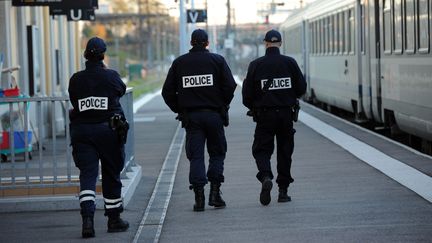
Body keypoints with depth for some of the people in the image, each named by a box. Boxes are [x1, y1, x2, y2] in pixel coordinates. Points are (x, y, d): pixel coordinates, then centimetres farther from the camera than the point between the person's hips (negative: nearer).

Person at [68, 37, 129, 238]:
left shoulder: (76, 80, -2)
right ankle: (114, 219, 22)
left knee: (87, 175, -2)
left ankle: (87, 218, -21)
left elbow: (74, 101, 8)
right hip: (109, 130, -1)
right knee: (111, 175, 12)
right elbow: (122, 90, 14)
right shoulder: (111, 76, -6)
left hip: (81, 131, 1)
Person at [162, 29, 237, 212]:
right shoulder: (217, 60, 0)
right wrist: (223, 106, 7)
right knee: (217, 153, 11)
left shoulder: (179, 63, 5)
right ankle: (215, 193, 2)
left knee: (195, 156, 3)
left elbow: (167, 91, 4)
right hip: (214, 114, -1)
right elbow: (230, 86, -7)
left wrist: (179, 110, 12)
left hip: (190, 116, 1)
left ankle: (199, 197, -5)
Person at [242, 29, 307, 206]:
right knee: (285, 150, 11)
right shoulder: (290, 63, -2)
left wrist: (253, 107, 15)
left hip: (264, 115, -1)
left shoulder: (256, 65, -5)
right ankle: (283, 190, 12)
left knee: (261, 149, 6)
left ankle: (265, 177, -22)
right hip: (286, 114, 1)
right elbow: (301, 88, 0)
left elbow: (247, 93, -5)